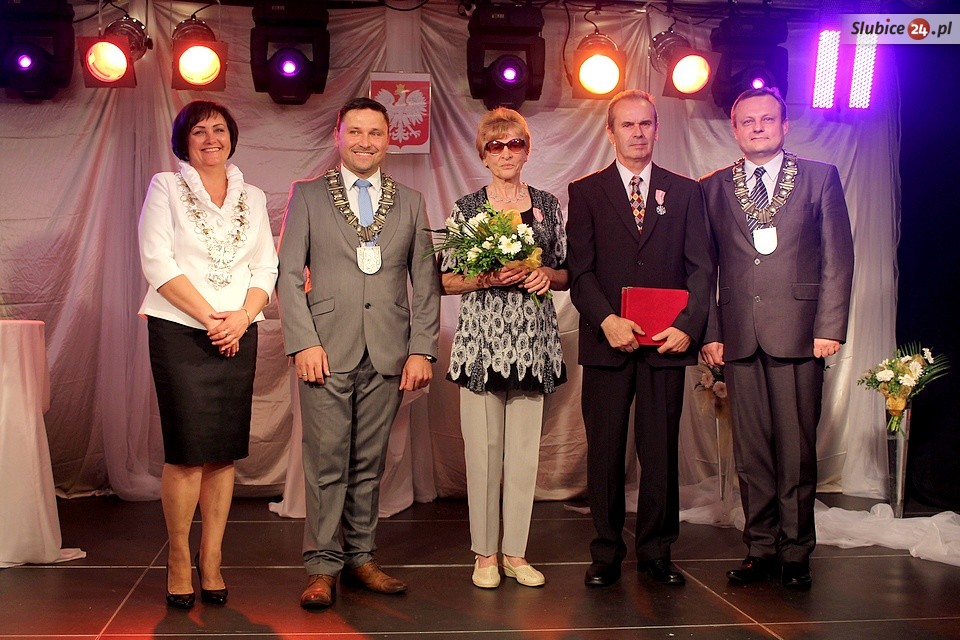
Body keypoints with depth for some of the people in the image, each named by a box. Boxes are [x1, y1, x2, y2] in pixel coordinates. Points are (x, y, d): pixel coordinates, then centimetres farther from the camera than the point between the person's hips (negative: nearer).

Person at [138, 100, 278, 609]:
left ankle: (211, 561, 11)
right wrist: (210, 317, -12)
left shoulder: (253, 198, 15)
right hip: (179, 332, -3)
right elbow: (158, 263, -5)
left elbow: (266, 269, 9)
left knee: (225, 452, 3)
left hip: (238, 335, 3)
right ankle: (178, 557, 8)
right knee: (187, 450, -7)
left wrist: (243, 316, -9)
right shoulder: (166, 188, 5)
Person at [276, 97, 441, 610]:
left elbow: (426, 282, 11)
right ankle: (323, 566, 9)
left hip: (388, 354, 2)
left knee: (369, 462, 7)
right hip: (328, 351, -2)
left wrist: (422, 349, 2)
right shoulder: (307, 195, 8)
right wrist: (303, 342, -8)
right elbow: (288, 274, 2)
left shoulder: (410, 202, 13)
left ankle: (361, 558, 19)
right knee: (327, 461, -1)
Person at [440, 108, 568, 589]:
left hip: (533, 341, 2)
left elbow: (566, 275, 15)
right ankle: (485, 554, 12)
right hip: (481, 340, -2)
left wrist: (546, 274, -6)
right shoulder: (467, 208, 4)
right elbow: (446, 281, 3)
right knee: (483, 447, -1)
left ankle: (516, 552, 16)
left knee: (524, 449, 5)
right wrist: (488, 277, -13)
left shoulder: (548, 205, 11)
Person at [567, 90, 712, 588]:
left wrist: (688, 325, -8)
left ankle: (656, 552, 17)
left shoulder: (685, 192, 12)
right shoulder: (585, 192, 8)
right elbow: (579, 269, 0)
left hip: (667, 342, 1)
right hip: (607, 342, -1)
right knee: (604, 452, 3)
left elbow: (701, 267, 6)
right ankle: (606, 554, 14)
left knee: (661, 452, 5)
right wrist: (607, 319, -15)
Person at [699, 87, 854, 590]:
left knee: (796, 448, 1)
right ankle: (761, 548, 16)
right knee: (750, 449, 5)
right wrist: (709, 332, 2)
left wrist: (829, 326, -5)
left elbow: (837, 258, 4)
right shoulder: (713, 188, 12)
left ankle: (795, 553, 12)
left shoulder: (820, 177, 8)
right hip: (738, 336, 2)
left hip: (798, 332, -2)